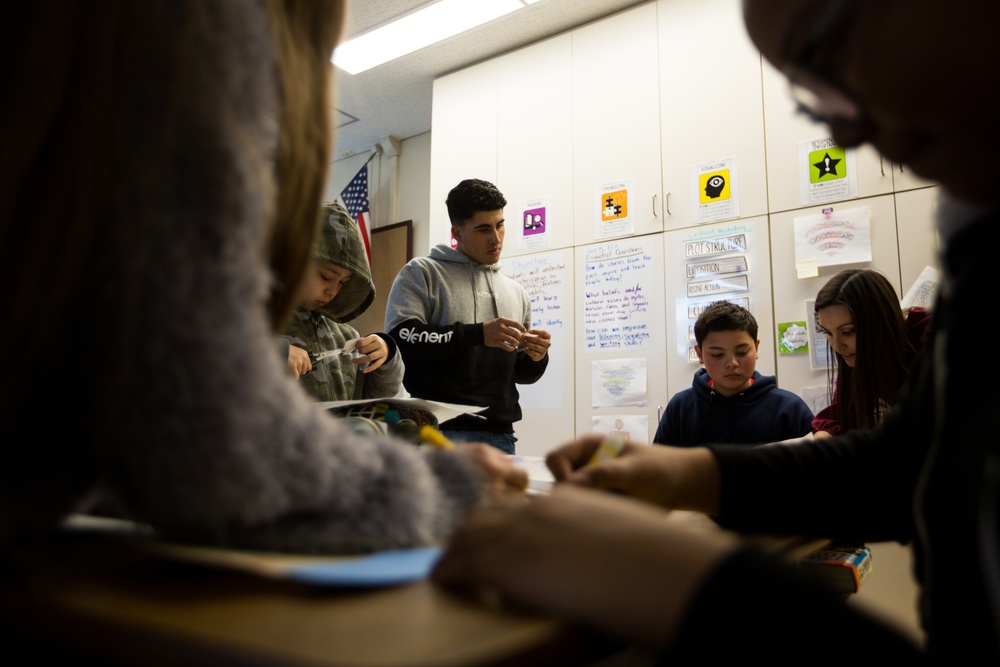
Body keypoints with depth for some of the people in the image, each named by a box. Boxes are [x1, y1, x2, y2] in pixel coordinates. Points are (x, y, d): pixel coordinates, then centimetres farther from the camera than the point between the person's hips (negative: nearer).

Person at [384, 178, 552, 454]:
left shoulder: (516, 292, 16)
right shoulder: (422, 272, 3)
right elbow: (401, 339, -13)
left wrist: (535, 358, -2)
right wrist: (478, 333, -19)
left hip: (500, 434, 5)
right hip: (441, 430, -4)